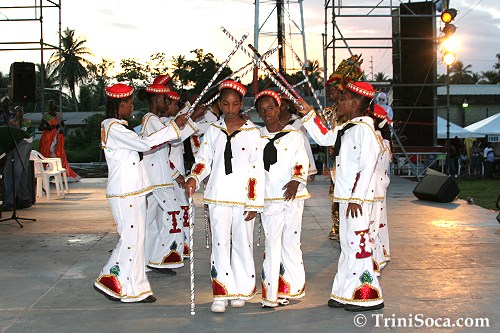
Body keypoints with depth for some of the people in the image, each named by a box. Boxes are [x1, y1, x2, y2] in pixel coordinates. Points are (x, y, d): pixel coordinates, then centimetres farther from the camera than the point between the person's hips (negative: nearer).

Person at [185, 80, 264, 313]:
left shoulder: (252, 132, 1)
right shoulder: (213, 130, 10)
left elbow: (257, 169, -1)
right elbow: (204, 159, 11)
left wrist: (254, 202, -6)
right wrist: (194, 178, -10)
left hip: (243, 198, -2)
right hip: (218, 196, 2)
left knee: (242, 243, 4)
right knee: (220, 244, -1)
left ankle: (241, 291, 18)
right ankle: (222, 293, 5)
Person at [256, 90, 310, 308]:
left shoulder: (294, 134, 5)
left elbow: (301, 162, -3)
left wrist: (296, 181, -22)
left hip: (293, 196, -1)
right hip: (269, 198, 1)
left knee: (291, 243, 2)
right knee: (271, 245, -2)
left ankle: (289, 289, 14)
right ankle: (271, 294, 2)